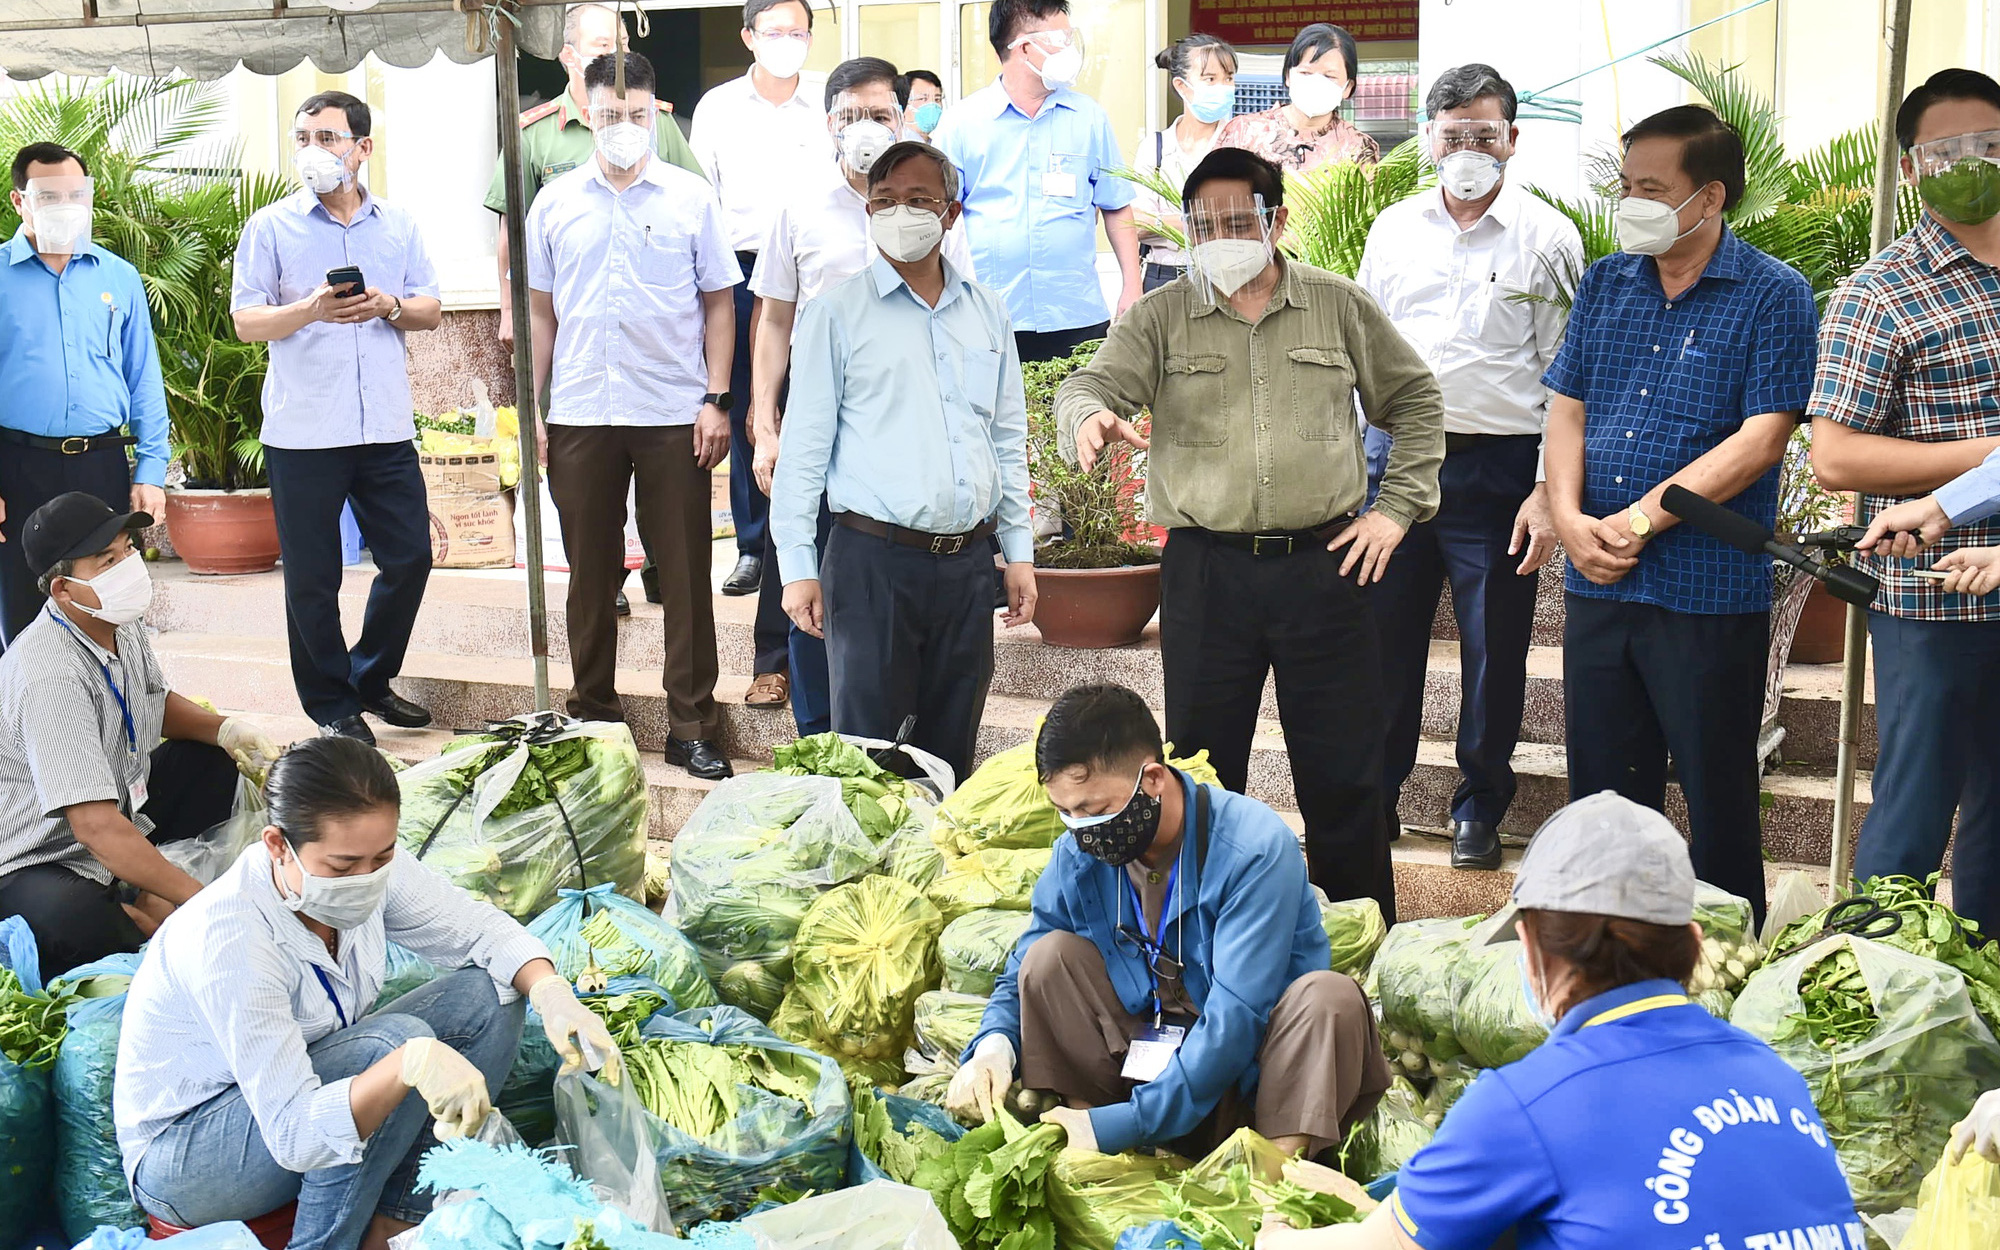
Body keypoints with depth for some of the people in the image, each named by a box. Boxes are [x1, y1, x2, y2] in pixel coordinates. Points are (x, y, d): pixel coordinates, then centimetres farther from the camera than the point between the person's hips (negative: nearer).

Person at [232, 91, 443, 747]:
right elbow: (246, 321, -4)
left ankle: (371, 679, 26)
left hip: (386, 427, 3)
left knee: (410, 556, 6)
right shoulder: (271, 227, 2)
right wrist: (311, 309, -21)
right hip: (302, 432, -3)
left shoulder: (398, 226, 11)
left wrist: (388, 306, -11)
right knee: (312, 578, 2)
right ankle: (332, 707, 14)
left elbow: (431, 310, 10)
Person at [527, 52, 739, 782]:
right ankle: (592, 716, 20)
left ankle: (692, 728, 8)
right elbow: (541, 311, 11)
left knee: (685, 573, 1)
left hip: (674, 414, -2)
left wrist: (716, 400, -4)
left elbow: (719, 304, 4)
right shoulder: (556, 202, 8)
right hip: (580, 414, 2)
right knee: (590, 573, 9)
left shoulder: (690, 197, 3)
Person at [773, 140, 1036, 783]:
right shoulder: (837, 312, 0)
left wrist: (1019, 551, 13)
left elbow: (1009, 440, 18)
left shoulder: (986, 313, 13)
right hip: (872, 558, -4)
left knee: (952, 749, 10)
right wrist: (798, 565, -7)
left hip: (967, 562, 4)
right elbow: (804, 444, -2)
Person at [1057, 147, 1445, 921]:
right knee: (1203, 773, 8)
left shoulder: (1340, 306, 8)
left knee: (1344, 774, 5)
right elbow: (1093, 384, -6)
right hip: (1205, 569, 0)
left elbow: (1415, 401, 15)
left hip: (1325, 565, 0)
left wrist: (1396, 509, 6)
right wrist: (1092, 417, -31)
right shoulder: (1160, 318, 6)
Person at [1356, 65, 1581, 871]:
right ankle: (1375, 795, 22)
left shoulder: (1547, 238, 0)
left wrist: (1548, 492, -8)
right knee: (1385, 633, 7)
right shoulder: (1394, 229, 10)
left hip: (1496, 468, -3)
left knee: (1494, 648, 4)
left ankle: (1479, 809, 19)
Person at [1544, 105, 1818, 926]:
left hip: (1710, 591, -5)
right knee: (1601, 794, 13)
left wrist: (1639, 521, -16)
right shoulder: (1604, 284, 11)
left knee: (1717, 798, 5)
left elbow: (1761, 438, -14)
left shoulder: (1773, 296, -6)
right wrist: (1570, 518, -8)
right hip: (1596, 583, 5)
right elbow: (1566, 408, 9)